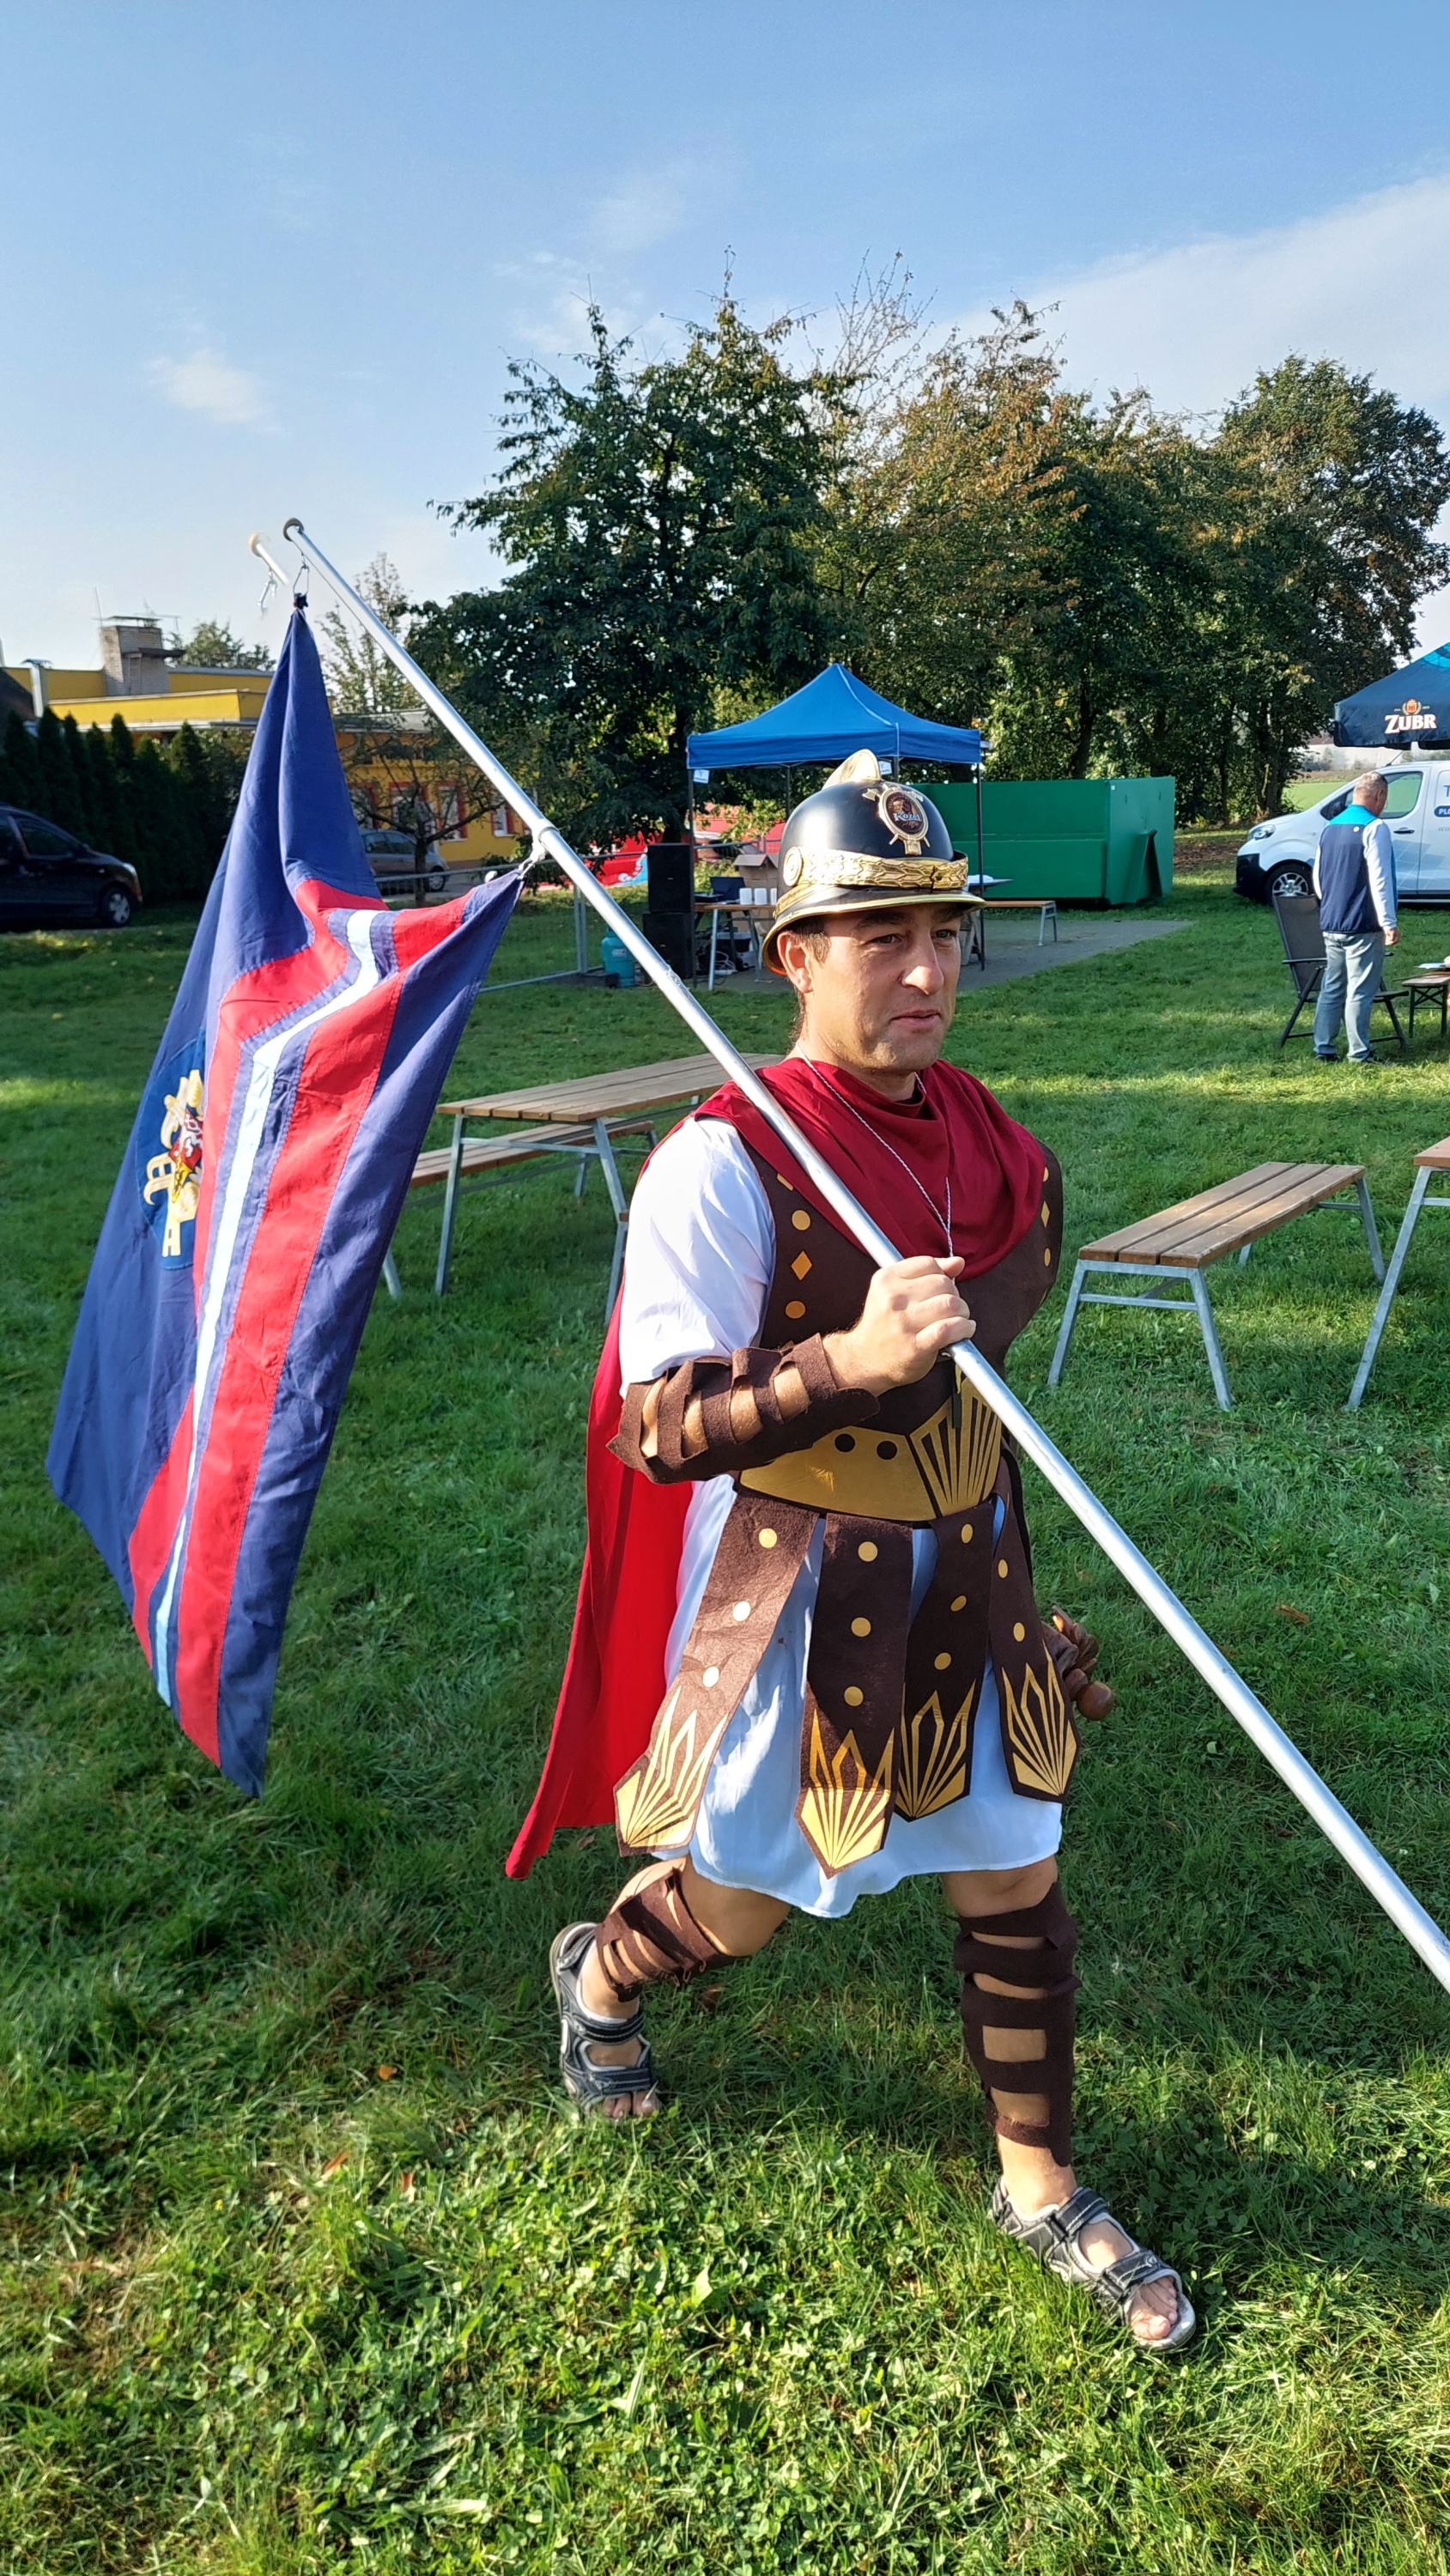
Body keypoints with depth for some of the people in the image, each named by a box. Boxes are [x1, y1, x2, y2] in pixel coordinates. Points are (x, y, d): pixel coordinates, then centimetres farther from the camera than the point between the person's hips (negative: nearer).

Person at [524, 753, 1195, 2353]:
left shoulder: (976, 1125, 0)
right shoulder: (722, 1164, -22)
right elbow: (659, 1430, -25)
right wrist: (855, 1358, -38)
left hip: (969, 1573, 6)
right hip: (801, 1599, -6)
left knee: (1016, 1879, 16)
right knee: (739, 1903, 14)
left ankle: (1040, 2187, 39)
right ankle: (598, 1976, 50)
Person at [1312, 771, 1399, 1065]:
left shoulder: (1330, 828, 11)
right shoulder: (1374, 828, -13)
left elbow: (1317, 878, 18)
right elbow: (1380, 880, -16)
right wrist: (1389, 923, -13)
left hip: (1330, 925, 7)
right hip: (1363, 927, -7)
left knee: (1331, 989, 12)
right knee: (1359, 992, -1)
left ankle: (1324, 1049, 14)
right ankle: (1360, 1053, 3)